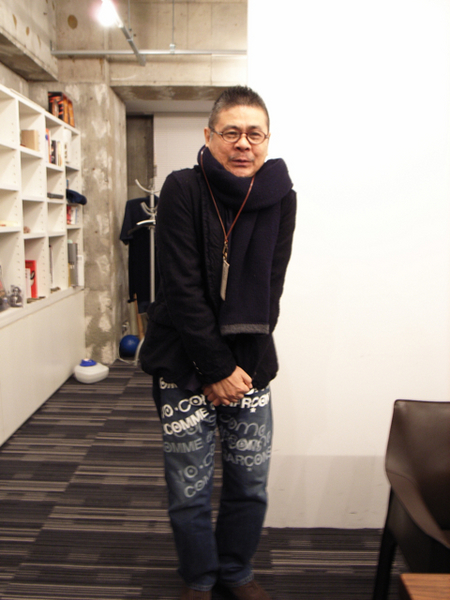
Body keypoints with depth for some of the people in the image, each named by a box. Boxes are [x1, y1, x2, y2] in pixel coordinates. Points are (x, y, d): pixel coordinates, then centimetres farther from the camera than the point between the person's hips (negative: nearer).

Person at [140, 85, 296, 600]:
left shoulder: (281, 199, 1)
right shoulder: (183, 190, -9)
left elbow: (269, 288, 2)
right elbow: (181, 288, -13)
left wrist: (240, 362, -4)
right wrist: (216, 369, -13)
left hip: (250, 365, 3)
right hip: (184, 364, -3)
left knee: (250, 483, 13)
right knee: (189, 493, 8)